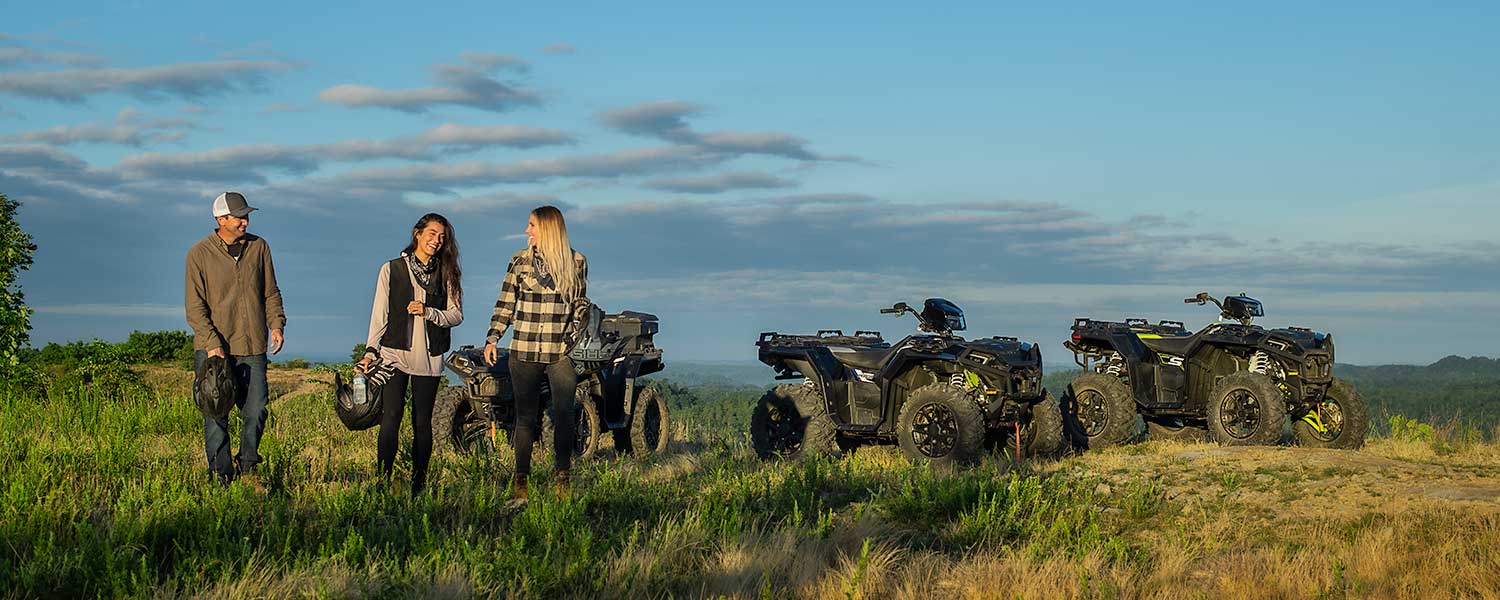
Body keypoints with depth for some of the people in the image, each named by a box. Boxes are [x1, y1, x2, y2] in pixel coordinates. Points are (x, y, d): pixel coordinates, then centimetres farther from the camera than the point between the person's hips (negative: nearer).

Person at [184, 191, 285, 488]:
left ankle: (248, 467, 21)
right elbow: (194, 306, -5)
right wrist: (212, 343, -15)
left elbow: (270, 292, 16)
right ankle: (222, 477, 10)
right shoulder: (200, 253, -3)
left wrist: (276, 324, 0)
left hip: (252, 347, 3)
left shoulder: (259, 247, 8)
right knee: (215, 416, 1)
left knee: (256, 410, 1)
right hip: (213, 349, -3)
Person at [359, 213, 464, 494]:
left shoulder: (446, 274, 10)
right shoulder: (392, 270, 7)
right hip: (395, 353, -2)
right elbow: (380, 313, 5)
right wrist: (371, 350, -3)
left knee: (422, 421, 5)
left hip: (429, 358, 2)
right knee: (391, 416, -11)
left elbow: (456, 315, 5)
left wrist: (428, 312, -12)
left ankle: (419, 485, 10)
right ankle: (383, 481, -11)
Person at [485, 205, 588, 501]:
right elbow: (505, 305, 7)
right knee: (526, 415, 5)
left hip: (561, 351, -1)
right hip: (524, 351, 1)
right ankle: (520, 477, 13)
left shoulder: (576, 261, 4)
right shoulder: (519, 261, 6)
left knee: (563, 415, -3)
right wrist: (492, 338, -4)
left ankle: (562, 477, 7)